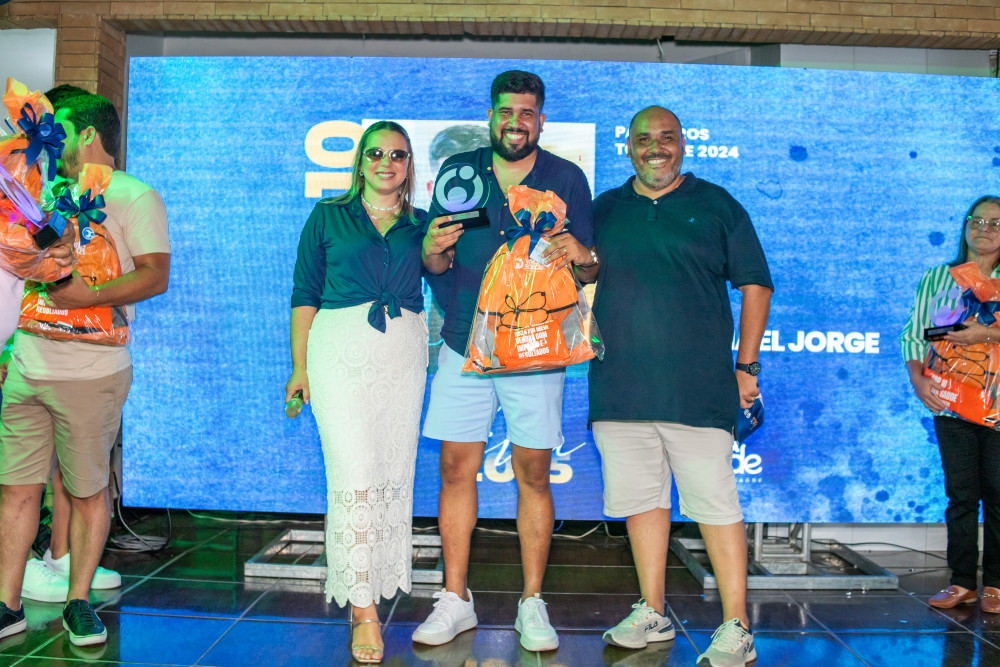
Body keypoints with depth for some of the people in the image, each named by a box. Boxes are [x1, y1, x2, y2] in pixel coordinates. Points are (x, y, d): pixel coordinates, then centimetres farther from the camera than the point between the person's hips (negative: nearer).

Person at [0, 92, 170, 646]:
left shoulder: (134, 196, -2)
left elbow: (155, 276, -12)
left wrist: (86, 295, -25)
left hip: (91, 373, -6)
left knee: (88, 492, 3)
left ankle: (78, 602, 17)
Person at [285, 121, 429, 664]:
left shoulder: (422, 224, 15)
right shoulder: (328, 216, 10)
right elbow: (305, 293, 7)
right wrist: (300, 367, 2)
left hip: (404, 353, 3)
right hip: (341, 350, -2)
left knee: (394, 474, 4)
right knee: (354, 475, -9)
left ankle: (377, 586, 18)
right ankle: (363, 609, -3)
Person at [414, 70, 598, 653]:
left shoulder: (566, 178, 4)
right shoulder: (458, 171, 9)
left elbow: (593, 269, 4)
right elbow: (437, 264, 10)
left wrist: (580, 256, -19)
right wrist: (434, 249, -13)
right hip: (465, 343, 2)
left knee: (533, 474, 2)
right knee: (456, 468, 2)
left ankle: (532, 603, 15)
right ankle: (455, 599, 15)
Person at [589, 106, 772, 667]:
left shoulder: (716, 205, 7)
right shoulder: (605, 210, 14)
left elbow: (755, 284, 5)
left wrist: (747, 366, -1)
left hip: (699, 387, -3)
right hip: (620, 385, 3)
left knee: (715, 503, -2)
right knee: (640, 497, 10)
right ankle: (653, 614, 24)